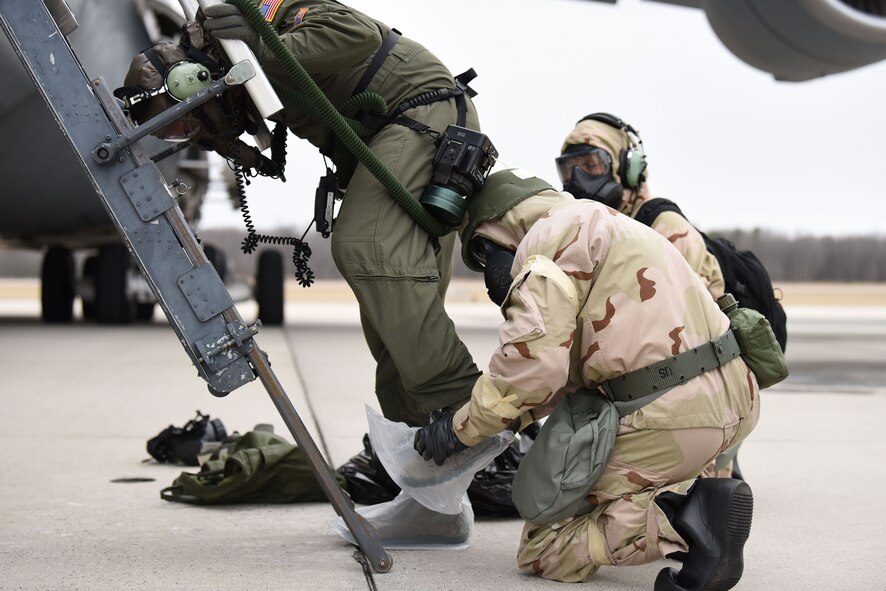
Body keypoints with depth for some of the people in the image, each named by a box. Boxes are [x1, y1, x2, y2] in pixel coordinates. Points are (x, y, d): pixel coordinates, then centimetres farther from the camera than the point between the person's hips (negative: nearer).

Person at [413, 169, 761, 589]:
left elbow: (535, 363, -16)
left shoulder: (550, 235, -4)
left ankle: (679, 525, -17)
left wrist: (461, 429, -3)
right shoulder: (603, 225, 26)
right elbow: (576, 366, 26)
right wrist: (510, 415, 24)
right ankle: (694, 499, 10)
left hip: (669, 417, -9)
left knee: (543, 549, 2)